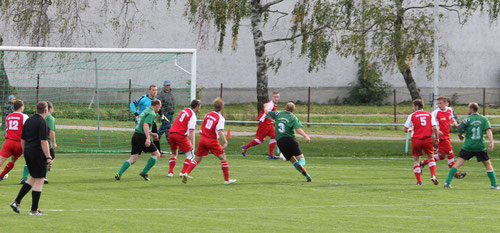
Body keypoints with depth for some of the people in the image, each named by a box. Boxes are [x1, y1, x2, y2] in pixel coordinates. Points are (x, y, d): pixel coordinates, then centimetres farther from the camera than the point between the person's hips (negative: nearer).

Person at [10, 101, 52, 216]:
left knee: (33, 178, 20)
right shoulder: (42, 122, -13)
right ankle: (34, 210, 3)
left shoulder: (28, 121, 11)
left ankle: (17, 202, 12)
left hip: (28, 152, 8)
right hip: (38, 153, -8)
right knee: (39, 180, 1)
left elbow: (22, 140, 15)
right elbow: (43, 141, -19)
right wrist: (48, 158, -16)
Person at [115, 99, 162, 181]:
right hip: (142, 137, -8)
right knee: (156, 154, 5)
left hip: (136, 135, 8)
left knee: (132, 159, 7)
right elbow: (145, 125, -22)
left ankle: (119, 173, -8)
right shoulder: (151, 114, -7)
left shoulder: (145, 111, 22)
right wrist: (148, 138, -30)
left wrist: (151, 134, 34)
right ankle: (144, 172, 0)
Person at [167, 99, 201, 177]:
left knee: (174, 154, 23)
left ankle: (170, 172, 14)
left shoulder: (184, 110, 12)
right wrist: (192, 144, -18)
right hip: (181, 135, -7)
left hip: (171, 133, 7)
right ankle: (183, 172, -6)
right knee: (190, 155, 4)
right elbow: (191, 131, -16)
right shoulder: (192, 116, -9)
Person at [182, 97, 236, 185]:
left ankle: (186, 173, -3)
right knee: (223, 157, 8)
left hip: (202, 138, 5)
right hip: (212, 141, -5)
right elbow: (220, 131, -22)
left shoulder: (208, 114, 7)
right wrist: (225, 142, -25)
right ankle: (227, 179, 8)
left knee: (197, 159, 13)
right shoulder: (220, 118, -11)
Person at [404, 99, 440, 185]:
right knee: (431, 157, 17)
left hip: (416, 139, -1)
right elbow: (435, 128, -2)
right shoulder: (429, 115, 6)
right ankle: (433, 176, -1)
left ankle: (419, 181, 4)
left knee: (416, 160, 9)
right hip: (427, 139, 1)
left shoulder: (412, 116, 2)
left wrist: (410, 129, 25)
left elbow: (405, 129, 3)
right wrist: (436, 138, 10)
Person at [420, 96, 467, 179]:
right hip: (441, 137, -8)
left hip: (446, 136, 8)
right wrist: (437, 131, -25)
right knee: (450, 154, -5)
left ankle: (423, 163, 23)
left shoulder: (449, 110, 6)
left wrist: (454, 122, 2)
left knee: (442, 156, 14)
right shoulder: (436, 113, -14)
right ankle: (455, 174, 6)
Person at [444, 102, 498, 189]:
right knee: (488, 165, 13)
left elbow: (459, 132, -1)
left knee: (457, 164, 1)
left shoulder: (467, 120, -1)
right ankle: (494, 185, 10)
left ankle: (447, 182, -7)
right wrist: (491, 142, -13)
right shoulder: (484, 119, 4)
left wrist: (461, 137, 21)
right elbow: (488, 131, -7)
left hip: (468, 146, -1)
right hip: (480, 146, 1)